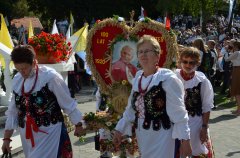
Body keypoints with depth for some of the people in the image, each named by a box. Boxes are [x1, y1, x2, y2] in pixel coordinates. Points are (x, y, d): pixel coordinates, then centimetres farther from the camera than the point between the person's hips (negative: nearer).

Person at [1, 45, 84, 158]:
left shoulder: (50, 77, -15)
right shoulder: (17, 80, 3)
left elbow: (67, 103, -6)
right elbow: (13, 111, 11)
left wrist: (78, 125, 2)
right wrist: (7, 138, 10)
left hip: (49, 133, -6)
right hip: (27, 135, 6)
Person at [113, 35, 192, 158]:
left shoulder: (167, 78, -12)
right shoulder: (137, 78, 9)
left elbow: (178, 112, -13)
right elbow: (131, 108, 18)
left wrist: (185, 139, -14)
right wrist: (119, 130, 17)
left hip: (162, 137, -7)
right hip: (142, 137, 7)